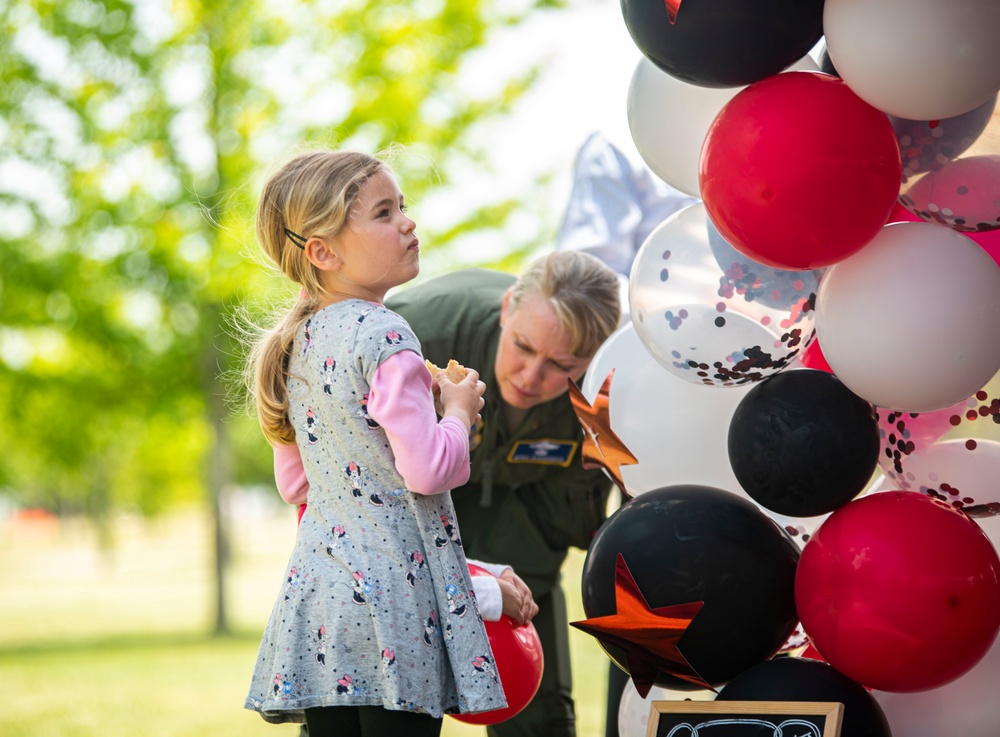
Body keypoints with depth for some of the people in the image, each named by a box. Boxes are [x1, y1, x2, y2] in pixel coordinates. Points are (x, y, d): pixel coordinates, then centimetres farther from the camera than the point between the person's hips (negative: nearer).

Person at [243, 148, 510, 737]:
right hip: (393, 592, -8)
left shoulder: (301, 341, 12)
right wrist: (458, 410, -1)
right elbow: (426, 470, -18)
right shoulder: (384, 337, -15)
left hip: (319, 588, 8)